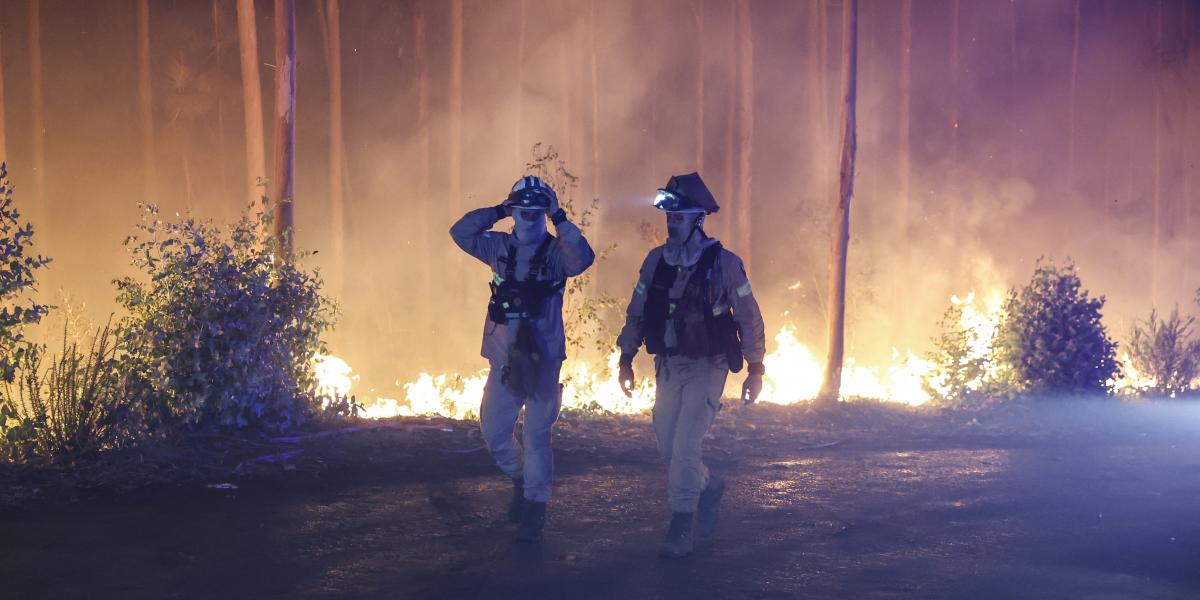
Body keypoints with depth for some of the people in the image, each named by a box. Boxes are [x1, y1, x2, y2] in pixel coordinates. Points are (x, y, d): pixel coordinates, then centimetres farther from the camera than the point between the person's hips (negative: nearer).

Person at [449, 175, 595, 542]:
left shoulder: (556, 252, -4)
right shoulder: (500, 248, 6)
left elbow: (584, 258, -24)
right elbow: (460, 233, -2)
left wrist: (559, 219, -22)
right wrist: (498, 212, -7)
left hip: (543, 359, -4)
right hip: (504, 358, 4)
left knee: (537, 436, 1)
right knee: (493, 433, 9)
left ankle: (534, 509, 11)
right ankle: (521, 481, 35)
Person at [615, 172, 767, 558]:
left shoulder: (723, 263, -12)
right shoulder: (656, 261, 1)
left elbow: (749, 319, -6)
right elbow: (637, 312, 11)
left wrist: (756, 370, -4)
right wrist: (626, 360, 9)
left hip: (707, 367, -5)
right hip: (668, 367, 5)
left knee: (685, 447, -13)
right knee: (668, 447, 10)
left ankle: (681, 532, -4)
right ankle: (710, 488, 39)